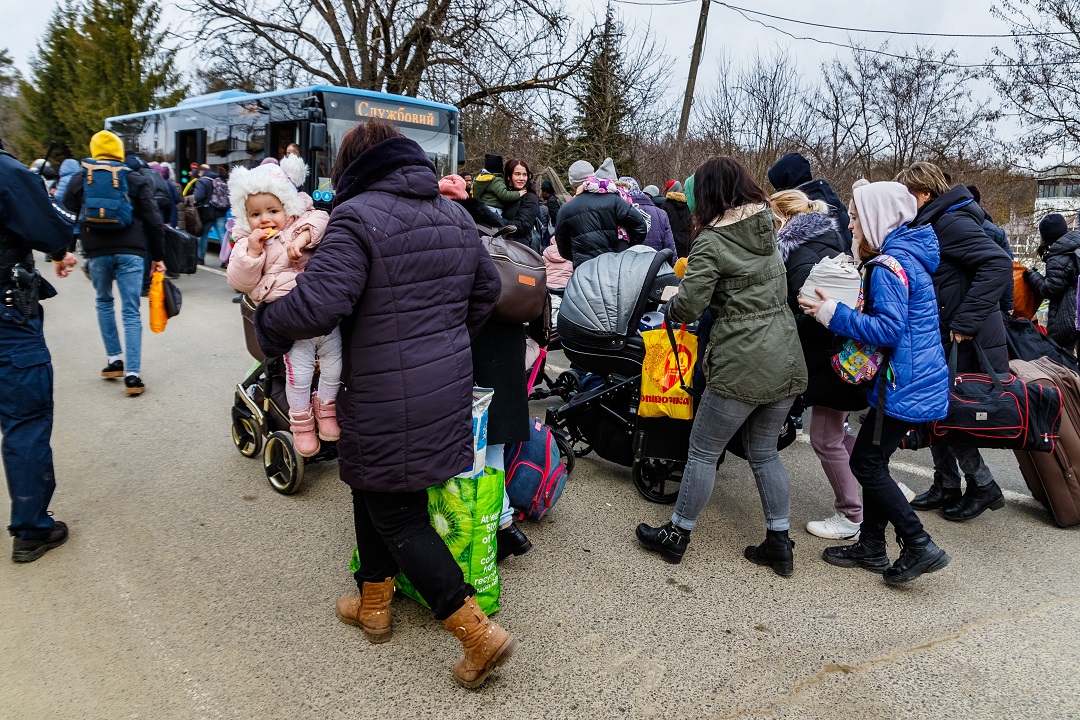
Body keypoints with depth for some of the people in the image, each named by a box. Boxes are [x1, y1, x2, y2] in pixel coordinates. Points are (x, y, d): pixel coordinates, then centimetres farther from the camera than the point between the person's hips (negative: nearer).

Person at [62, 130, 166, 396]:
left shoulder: (80, 181, 11)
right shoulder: (137, 181, 6)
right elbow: (153, 222, 3)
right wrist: (158, 257, 7)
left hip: (97, 253, 1)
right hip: (131, 251, -1)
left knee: (104, 303, 24)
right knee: (131, 312, -2)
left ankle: (114, 359, 22)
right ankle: (132, 374, -9)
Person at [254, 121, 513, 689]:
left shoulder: (357, 217, -16)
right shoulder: (455, 216, 9)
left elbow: (317, 304, -24)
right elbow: (487, 288, 18)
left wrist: (268, 323, -3)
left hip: (389, 402, -8)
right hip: (449, 384, 8)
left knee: (397, 517, 5)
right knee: (374, 492, 24)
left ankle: (479, 633, 6)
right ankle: (373, 605, 39)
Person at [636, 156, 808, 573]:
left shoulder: (711, 242, -11)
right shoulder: (768, 225, 9)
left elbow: (689, 306, -17)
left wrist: (669, 306, 6)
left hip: (743, 366, -7)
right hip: (787, 361, 7)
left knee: (703, 452, 8)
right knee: (765, 452, 19)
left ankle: (677, 536, 23)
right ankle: (779, 545, 25)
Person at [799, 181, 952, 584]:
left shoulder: (890, 264, -16)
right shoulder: (908, 255, 15)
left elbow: (888, 329, -23)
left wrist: (833, 314, -20)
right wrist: (840, 311, 9)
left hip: (905, 385, -10)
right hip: (920, 380, 10)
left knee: (866, 463, -2)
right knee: (873, 461, 14)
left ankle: (920, 547, 4)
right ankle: (871, 548, 24)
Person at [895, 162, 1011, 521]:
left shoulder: (952, 222, -17)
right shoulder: (930, 226, 12)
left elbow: (999, 264, -28)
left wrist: (967, 321, -29)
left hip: (967, 343, -9)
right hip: (942, 340, 9)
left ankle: (982, 486, 18)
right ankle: (946, 487, 25)